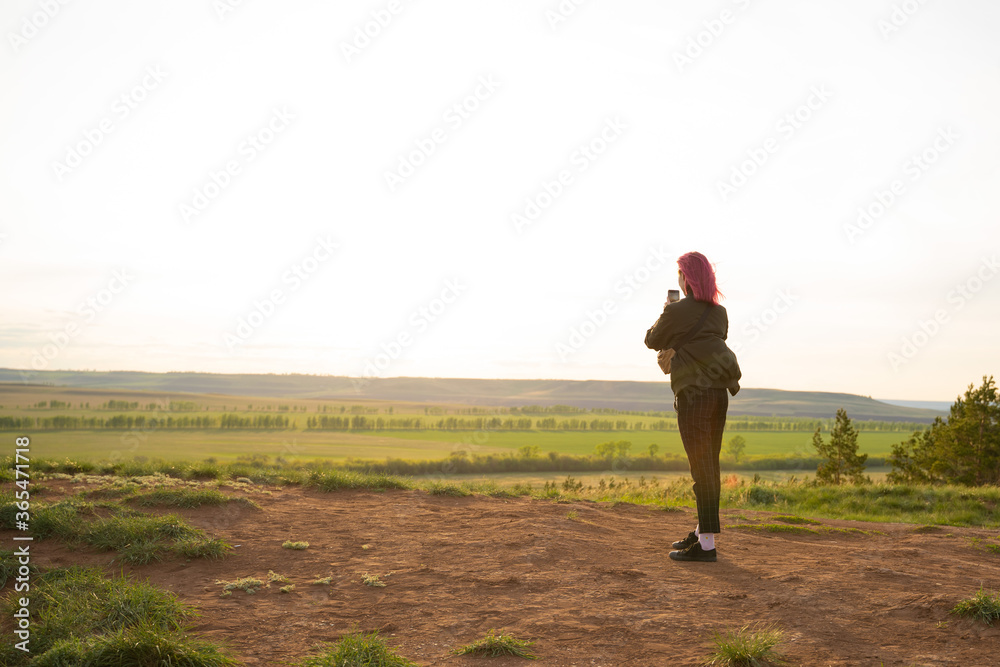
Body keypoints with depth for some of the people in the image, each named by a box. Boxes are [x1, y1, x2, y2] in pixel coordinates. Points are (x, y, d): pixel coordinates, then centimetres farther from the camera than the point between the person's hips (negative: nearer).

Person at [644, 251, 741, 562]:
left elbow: (653, 341, 4)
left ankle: (707, 544, -3)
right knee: (710, 465, 15)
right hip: (720, 393, 7)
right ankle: (703, 531, 26)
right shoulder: (719, 312, 10)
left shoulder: (676, 311, -9)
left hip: (694, 394, -7)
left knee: (702, 468, -6)